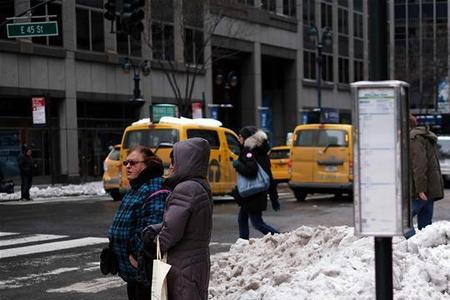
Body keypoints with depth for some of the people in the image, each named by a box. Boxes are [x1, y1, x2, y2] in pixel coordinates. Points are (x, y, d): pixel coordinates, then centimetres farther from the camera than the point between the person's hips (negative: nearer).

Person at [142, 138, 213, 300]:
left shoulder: (186, 189, -19)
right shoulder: (201, 187, 11)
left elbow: (172, 229, -22)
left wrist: (156, 245, -3)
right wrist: (152, 229, 0)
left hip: (183, 268, -9)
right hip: (198, 262, 9)